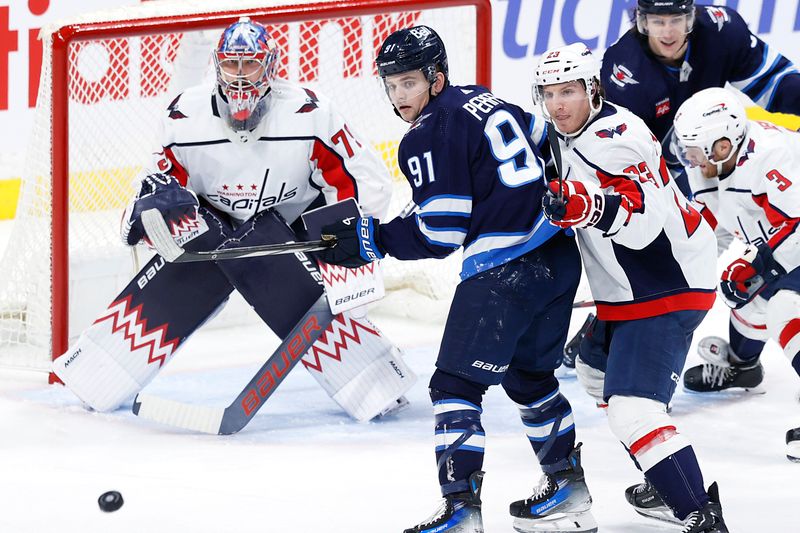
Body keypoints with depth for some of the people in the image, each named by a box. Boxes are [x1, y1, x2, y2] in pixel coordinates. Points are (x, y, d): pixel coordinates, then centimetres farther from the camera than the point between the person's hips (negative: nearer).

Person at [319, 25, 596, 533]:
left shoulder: (428, 137, -10)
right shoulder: (488, 101, 15)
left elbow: (440, 233, -13)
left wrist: (368, 239, -4)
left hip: (506, 270, -9)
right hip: (559, 255, 9)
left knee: (456, 384, -4)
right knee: (530, 374, 24)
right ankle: (567, 491, 31)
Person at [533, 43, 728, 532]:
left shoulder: (614, 139, -23)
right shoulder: (576, 134, 9)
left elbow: (644, 223, -34)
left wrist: (591, 208, -47)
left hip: (665, 294, -12)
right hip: (625, 293, 12)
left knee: (633, 410, -22)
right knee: (597, 368, 29)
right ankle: (668, 485, 38)